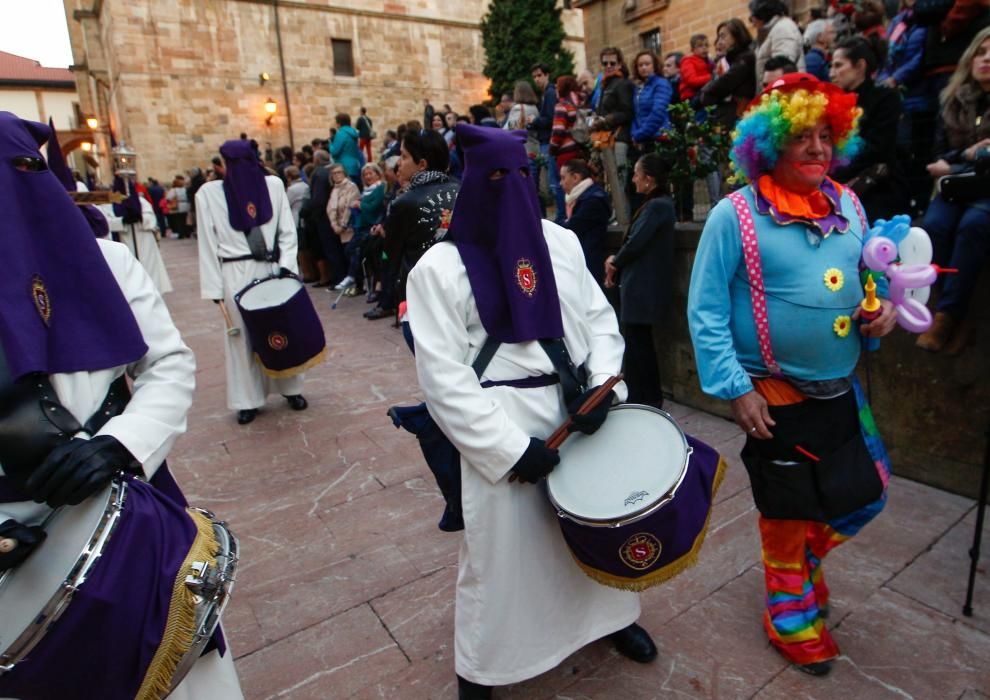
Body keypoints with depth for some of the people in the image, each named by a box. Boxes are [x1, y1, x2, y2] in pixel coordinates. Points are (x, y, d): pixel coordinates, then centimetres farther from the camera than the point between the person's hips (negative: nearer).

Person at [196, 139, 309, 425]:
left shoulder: (273, 185, 0)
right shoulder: (210, 193, -1)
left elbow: (287, 232, 1)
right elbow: (208, 245, -1)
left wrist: (286, 268, -10)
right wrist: (215, 287, -5)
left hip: (272, 270, 1)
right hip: (236, 276, 0)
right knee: (241, 336, 6)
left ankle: (290, 387, 25)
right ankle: (248, 399, 18)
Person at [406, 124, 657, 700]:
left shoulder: (561, 242, 6)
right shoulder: (440, 267, -10)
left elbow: (599, 318, 9)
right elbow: (443, 376, -14)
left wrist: (601, 385, -10)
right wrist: (511, 447, -18)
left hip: (575, 413, 5)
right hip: (501, 428, -4)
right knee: (501, 547, 7)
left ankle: (611, 613, 51)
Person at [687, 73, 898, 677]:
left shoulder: (847, 205, 3)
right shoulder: (736, 215, -16)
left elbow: (870, 274, 17)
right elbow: (706, 311, -16)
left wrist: (887, 306, -6)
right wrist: (734, 388, -20)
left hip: (842, 389, 6)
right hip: (777, 396, -6)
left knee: (867, 494, 19)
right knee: (789, 511, 12)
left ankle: (807, 560, 49)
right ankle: (792, 614, 39)